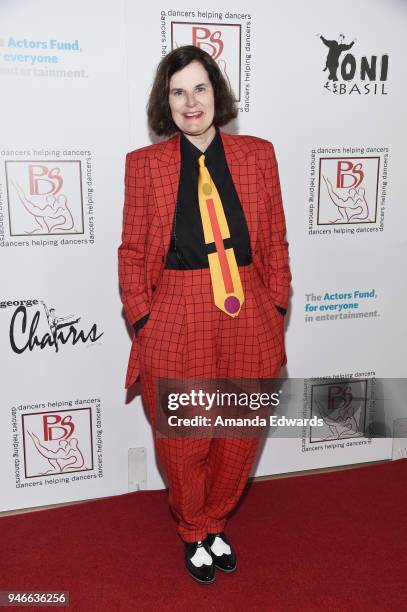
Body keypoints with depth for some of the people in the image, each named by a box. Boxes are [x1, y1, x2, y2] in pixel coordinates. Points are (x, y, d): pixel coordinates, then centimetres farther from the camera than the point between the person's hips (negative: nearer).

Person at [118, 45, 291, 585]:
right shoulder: (144, 163, 0)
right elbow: (133, 251, 2)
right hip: (176, 323, -2)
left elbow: (275, 240, 7)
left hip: (248, 322, 2)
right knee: (182, 441, 10)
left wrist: (275, 310, 4)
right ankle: (195, 531, 39)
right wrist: (142, 319, -3)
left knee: (241, 435, 14)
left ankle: (216, 521, 42)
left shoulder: (257, 154, 5)